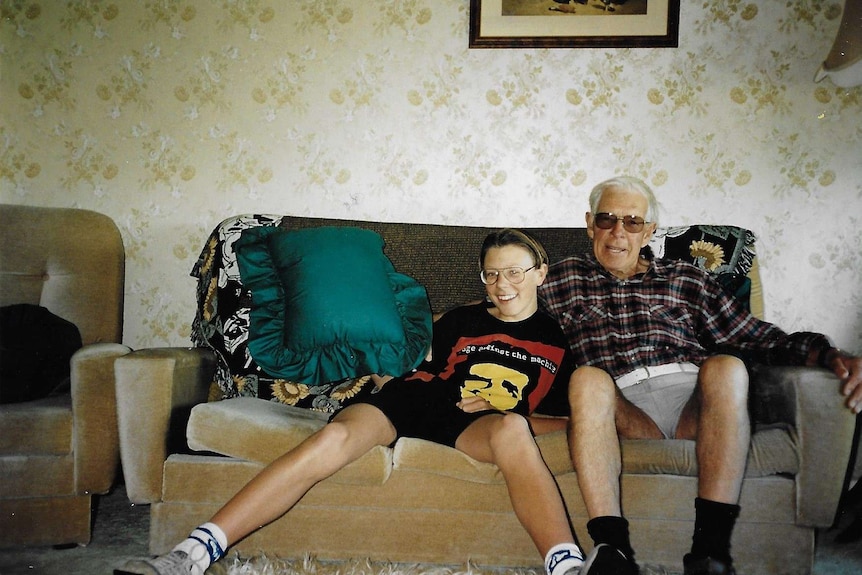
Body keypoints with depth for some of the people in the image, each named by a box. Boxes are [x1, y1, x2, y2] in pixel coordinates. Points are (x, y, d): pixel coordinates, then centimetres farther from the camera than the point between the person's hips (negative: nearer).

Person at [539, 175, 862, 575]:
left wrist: (830, 355, -2)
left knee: (725, 366, -30)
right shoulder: (563, 280, 23)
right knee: (588, 377, -33)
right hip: (623, 412, -1)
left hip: (695, 406, 2)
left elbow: (758, 338, 15)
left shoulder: (684, 280, 25)